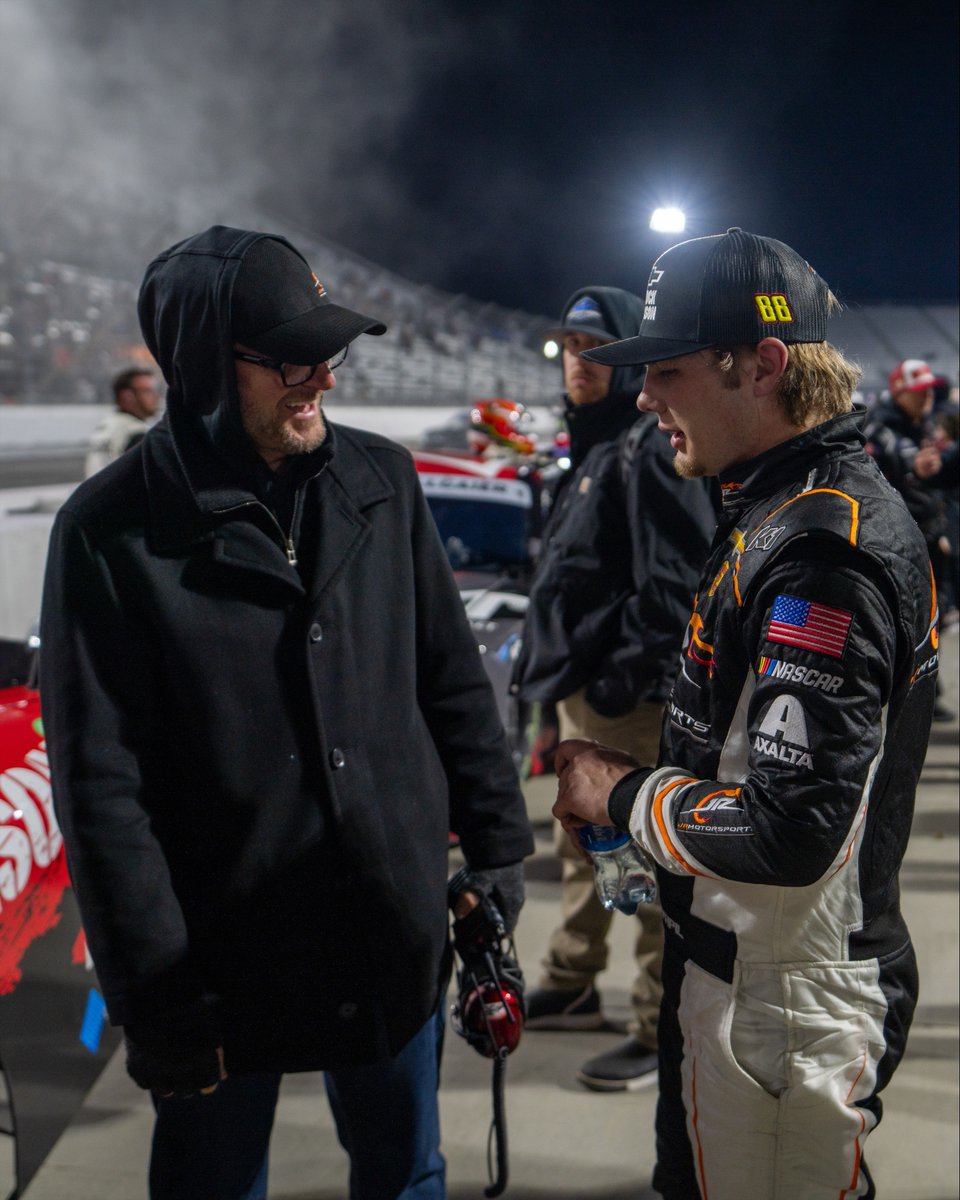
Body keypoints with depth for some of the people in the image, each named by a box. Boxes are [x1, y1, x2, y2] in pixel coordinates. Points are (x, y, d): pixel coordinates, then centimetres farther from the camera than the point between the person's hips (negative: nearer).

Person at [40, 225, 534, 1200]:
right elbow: (104, 785, -13)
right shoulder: (112, 531, -13)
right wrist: (156, 999, -12)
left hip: (398, 936, 4)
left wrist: (495, 839, 8)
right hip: (226, 959, -3)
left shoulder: (382, 482, 0)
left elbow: (451, 679, 9)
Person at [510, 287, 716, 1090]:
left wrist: (626, 677, -21)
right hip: (584, 688, 11)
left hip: (630, 698, -11)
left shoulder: (650, 450, -15)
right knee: (580, 844, 21)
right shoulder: (594, 445, 17)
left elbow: (676, 581, -21)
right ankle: (571, 987, 36)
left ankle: (663, 1029, 8)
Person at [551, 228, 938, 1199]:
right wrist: (638, 784, 5)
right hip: (735, 965, 10)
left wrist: (627, 799, -16)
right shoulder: (780, 511, 8)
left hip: (787, 1006, -10)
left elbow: (793, 830, -31)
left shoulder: (823, 552, -26)